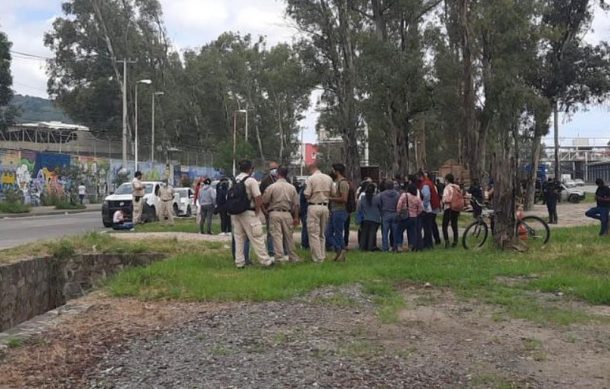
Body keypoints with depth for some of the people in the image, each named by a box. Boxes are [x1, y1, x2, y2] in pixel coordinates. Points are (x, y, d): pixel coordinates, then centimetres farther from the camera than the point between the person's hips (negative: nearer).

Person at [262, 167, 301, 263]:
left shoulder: (271, 187, -5)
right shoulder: (292, 187, 4)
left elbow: (264, 202, -1)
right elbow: (296, 204, 4)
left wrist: (266, 210, 20)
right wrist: (296, 217, 9)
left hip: (274, 213, -3)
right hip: (287, 214, 3)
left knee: (277, 236, -1)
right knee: (289, 236, 11)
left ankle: (280, 257, -6)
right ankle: (293, 257, 16)